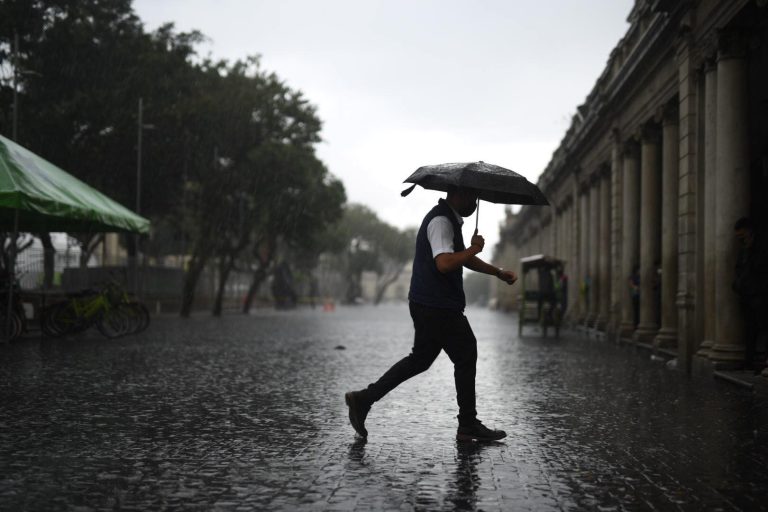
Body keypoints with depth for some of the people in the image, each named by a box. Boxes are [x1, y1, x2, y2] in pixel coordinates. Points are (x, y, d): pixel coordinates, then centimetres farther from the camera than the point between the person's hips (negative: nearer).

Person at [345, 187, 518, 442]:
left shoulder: (450, 220, 18)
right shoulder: (441, 221, -17)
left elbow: (464, 258, 29)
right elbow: (444, 263, -31)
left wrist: (498, 272, 25)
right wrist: (474, 249, -20)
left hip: (426, 305, 11)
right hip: (438, 308, -11)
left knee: (420, 358, 16)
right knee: (466, 357, 1)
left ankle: (364, 399, 14)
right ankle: (468, 425, 12)